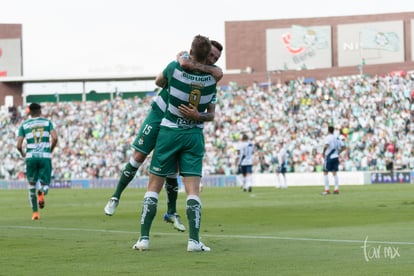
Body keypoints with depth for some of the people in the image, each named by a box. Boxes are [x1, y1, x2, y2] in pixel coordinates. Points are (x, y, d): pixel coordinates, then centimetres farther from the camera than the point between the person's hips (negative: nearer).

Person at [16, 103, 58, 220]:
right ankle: (42, 192, -29)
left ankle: (35, 213, 8)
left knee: (32, 185, 15)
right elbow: (55, 138, -8)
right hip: (45, 157, -1)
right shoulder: (47, 122, 8)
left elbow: (18, 145, 0)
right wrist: (50, 150, 9)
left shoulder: (24, 125, 8)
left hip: (31, 157, 1)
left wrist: (23, 153, 21)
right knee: (45, 184, 8)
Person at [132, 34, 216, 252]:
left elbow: (158, 82, 12)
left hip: (169, 132, -1)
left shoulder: (175, 68, -11)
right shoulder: (211, 79, -2)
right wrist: (198, 116, -12)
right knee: (193, 190, -2)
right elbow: (211, 115, 4)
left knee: (154, 186, 6)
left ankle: (144, 238, 0)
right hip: (195, 135, 1)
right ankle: (194, 240, -14)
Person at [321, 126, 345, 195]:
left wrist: (323, 152, -11)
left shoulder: (328, 137, -10)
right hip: (336, 157, 6)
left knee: (325, 173, 2)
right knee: (334, 173, 10)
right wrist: (338, 152, 14)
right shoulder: (337, 137, 10)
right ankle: (336, 189, 5)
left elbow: (326, 146, -26)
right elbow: (343, 147, 11)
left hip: (329, 157, -6)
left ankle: (327, 189, -3)